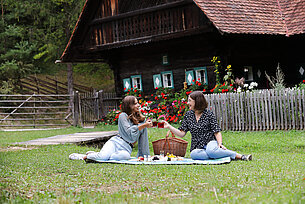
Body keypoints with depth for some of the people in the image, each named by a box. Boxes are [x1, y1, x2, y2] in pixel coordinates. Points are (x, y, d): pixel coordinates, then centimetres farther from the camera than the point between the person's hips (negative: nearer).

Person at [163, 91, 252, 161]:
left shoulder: (209, 114, 0)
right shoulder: (188, 115, 11)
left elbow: (217, 131, -4)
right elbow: (182, 133, 8)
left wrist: (220, 143, -21)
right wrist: (169, 126, -2)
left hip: (210, 142, -3)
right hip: (197, 147, 3)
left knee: (211, 151, -40)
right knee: (193, 154, -35)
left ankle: (239, 156, -29)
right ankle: (218, 154, -30)